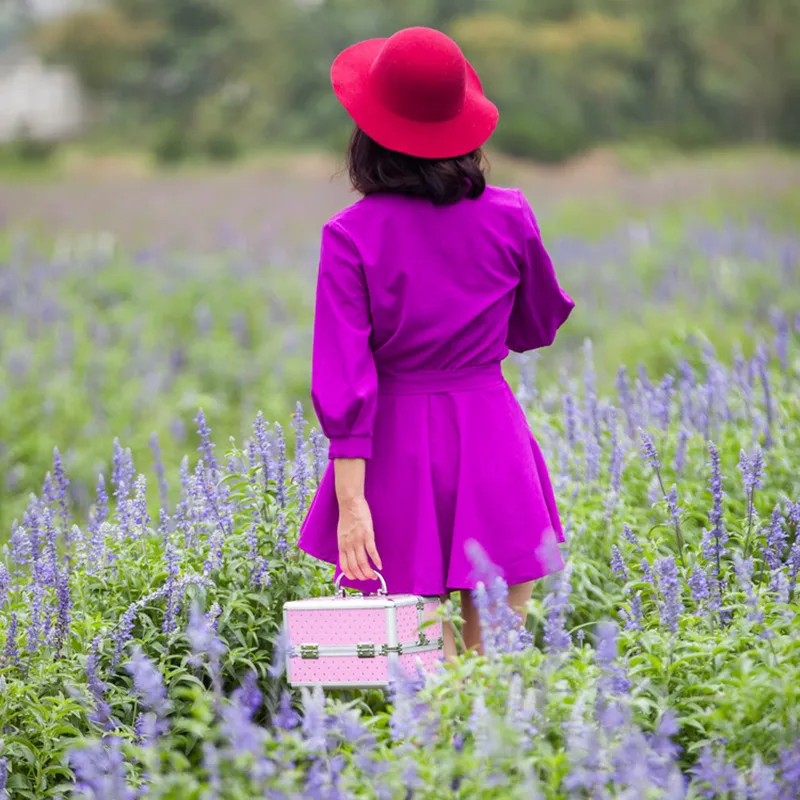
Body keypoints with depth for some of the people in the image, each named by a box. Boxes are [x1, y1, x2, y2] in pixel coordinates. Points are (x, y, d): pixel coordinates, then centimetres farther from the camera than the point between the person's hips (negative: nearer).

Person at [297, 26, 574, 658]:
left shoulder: (352, 235, -8)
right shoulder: (508, 216, -2)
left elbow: (346, 376, -13)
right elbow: (537, 328, 14)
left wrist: (350, 501, -14)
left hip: (398, 449, -2)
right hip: (492, 440, 2)